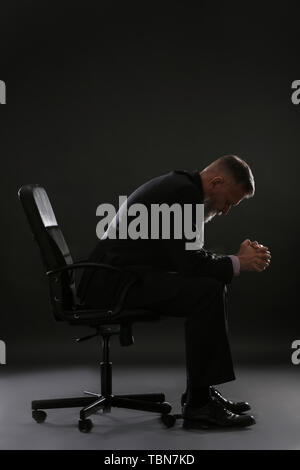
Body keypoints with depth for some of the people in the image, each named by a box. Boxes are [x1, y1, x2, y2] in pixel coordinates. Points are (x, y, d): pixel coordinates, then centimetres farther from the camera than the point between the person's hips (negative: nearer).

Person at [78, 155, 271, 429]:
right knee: (207, 292, -21)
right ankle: (199, 404, -14)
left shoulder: (183, 187, 15)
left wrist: (241, 257, 5)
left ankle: (200, 390, 11)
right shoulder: (182, 191, -17)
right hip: (115, 280, -11)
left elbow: (193, 257, 18)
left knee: (213, 287, 10)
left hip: (124, 275, 11)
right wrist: (238, 263, -8)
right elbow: (189, 264, -21)